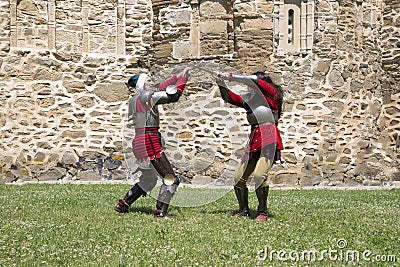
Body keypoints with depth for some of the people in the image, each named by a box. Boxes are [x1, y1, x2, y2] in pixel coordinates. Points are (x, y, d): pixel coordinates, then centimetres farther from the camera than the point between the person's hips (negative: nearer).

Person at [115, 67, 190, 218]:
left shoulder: (135, 99, 17)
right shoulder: (145, 96, -9)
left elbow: (160, 89, 25)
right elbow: (174, 96, -13)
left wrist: (176, 77, 22)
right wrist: (183, 78, -1)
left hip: (139, 142, 10)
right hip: (149, 142, -10)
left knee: (148, 181, 23)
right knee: (171, 179, -5)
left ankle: (123, 205, 24)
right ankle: (160, 211, -7)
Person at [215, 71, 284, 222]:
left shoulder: (271, 94, 1)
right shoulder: (250, 99, 20)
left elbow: (254, 81, -12)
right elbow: (229, 97, 19)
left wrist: (230, 77, -11)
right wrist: (221, 83, 3)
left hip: (269, 139, -8)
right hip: (254, 140, 8)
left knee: (259, 175, -23)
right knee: (239, 177, 4)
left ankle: (262, 212, -10)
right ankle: (243, 210, 19)